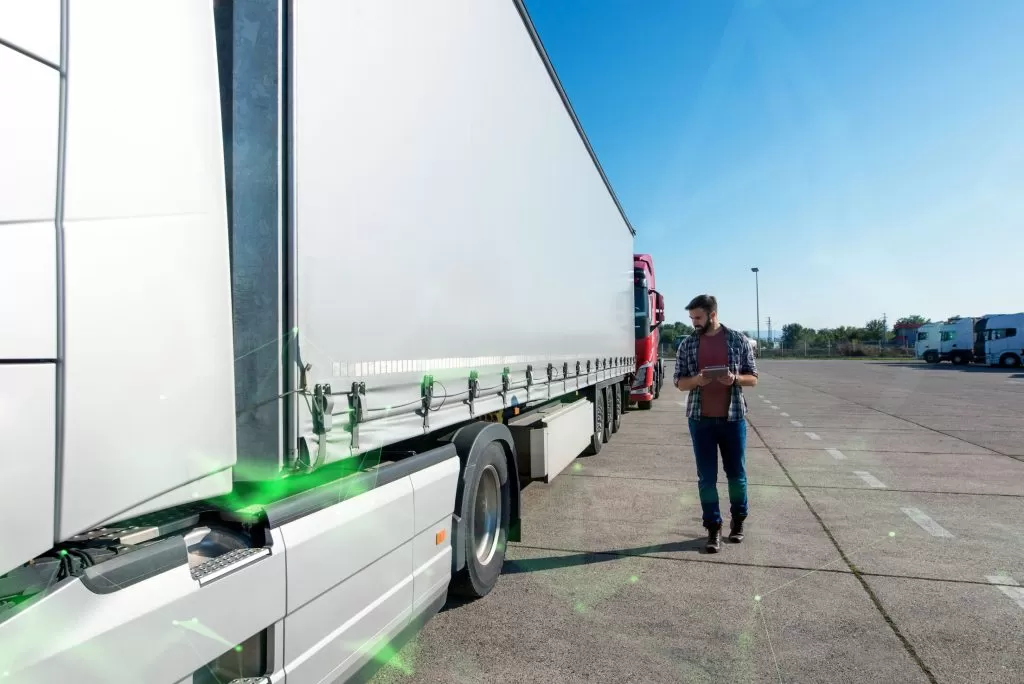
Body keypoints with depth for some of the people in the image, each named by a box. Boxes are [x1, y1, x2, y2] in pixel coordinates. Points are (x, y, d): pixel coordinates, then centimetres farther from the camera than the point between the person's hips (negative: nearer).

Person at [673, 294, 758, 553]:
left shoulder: (739, 340, 0)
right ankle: (713, 528, 16)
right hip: (700, 419, 1)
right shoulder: (687, 344, 3)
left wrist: (734, 379, -17)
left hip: (733, 417, 0)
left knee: (736, 473, 11)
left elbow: (753, 378, 4)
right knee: (706, 477, 4)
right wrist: (696, 380, -17)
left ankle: (738, 521, 32)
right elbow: (679, 382, 5)